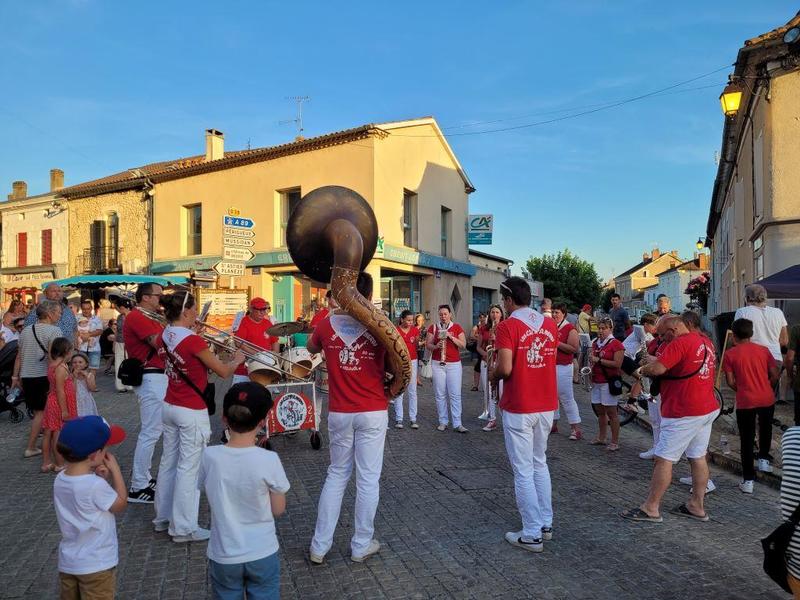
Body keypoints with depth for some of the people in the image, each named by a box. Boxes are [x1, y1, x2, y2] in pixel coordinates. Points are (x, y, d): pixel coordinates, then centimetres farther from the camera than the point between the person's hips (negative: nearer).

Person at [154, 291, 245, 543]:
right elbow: (224, 373, -14)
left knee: (168, 463, 18)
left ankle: (163, 517, 32)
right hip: (192, 412, -8)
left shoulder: (164, 337, 2)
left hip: (169, 407, 8)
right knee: (188, 469, 1)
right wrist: (237, 360, 5)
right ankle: (183, 528, 11)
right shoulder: (193, 341, -21)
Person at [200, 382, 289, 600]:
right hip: (262, 554, -2)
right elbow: (278, 510, -8)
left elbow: (212, 500, 3)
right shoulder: (269, 460, -21)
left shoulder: (209, 456, -15)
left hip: (223, 556, 2)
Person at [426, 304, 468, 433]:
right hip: (438, 364, 1)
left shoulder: (457, 327, 5)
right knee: (440, 394, 3)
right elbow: (427, 345, 4)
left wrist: (451, 337, -14)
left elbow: (463, 345, -2)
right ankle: (443, 422, 13)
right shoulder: (433, 327, 7)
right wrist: (436, 346, -16)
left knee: (455, 394, -3)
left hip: (454, 364, -1)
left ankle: (457, 424, 0)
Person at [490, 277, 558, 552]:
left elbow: (505, 368, -21)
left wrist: (492, 375, 1)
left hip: (519, 408, -6)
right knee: (540, 464, 21)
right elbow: (550, 361, 9)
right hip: (547, 405, 7)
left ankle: (532, 535, 9)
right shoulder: (549, 324, 6)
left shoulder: (508, 326, -13)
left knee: (523, 471, 3)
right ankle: (546, 523, 28)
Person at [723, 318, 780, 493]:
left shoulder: (730, 354, -5)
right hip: (767, 399, 2)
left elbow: (730, 381, -7)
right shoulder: (764, 350, 2)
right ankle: (764, 459, 35)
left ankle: (748, 480, 6)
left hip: (745, 402, -2)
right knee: (765, 430, 31)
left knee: (747, 439, 5)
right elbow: (774, 375, 1)